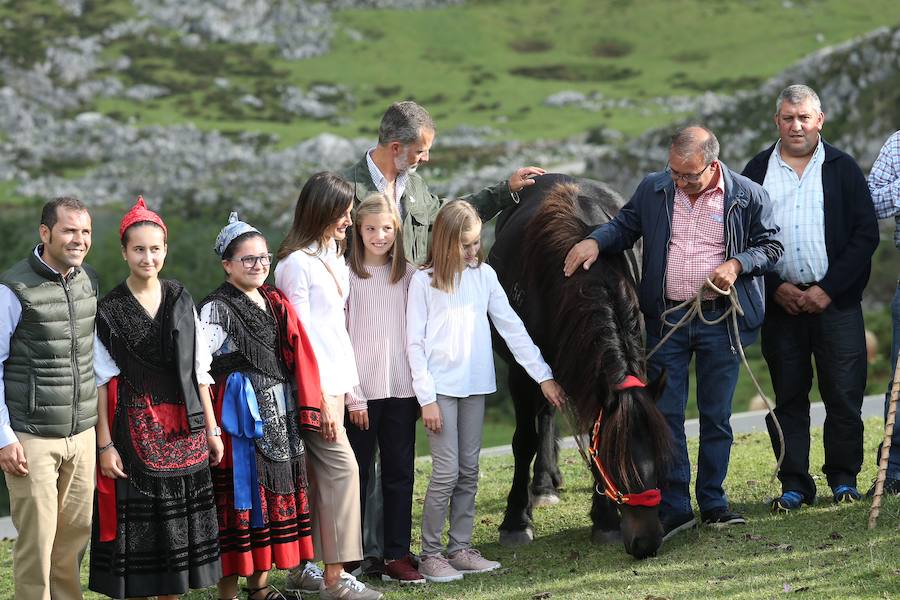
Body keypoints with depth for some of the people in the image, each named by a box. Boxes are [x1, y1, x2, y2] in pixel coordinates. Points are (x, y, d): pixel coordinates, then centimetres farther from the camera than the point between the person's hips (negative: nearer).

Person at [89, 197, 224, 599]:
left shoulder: (181, 302, 8)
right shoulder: (109, 312, -4)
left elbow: (199, 370, 11)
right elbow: (101, 383, -5)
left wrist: (211, 429, 8)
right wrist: (104, 444, -10)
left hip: (183, 428, 4)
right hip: (135, 427, -4)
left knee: (180, 523, 6)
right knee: (136, 525, -2)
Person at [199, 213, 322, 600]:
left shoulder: (275, 303, 12)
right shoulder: (218, 309, -8)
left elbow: (297, 357, 15)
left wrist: (304, 408, 9)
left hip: (279, 414, 7)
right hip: (241, 414, -7)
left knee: (275, 491, 11)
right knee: (239, 495, -4)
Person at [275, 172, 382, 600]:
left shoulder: (333, 255, 15)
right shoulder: (296, 263, -12)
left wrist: (343, 388, 12)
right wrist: (321, 398, -16)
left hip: (335, 380, 8)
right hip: (314, 383, -8)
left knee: (318, 474, 9)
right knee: (342, 467, -11)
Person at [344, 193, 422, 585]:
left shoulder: (409, 275, 7)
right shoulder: (346, 275, -3)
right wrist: (352, 395, -9)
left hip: (401, 389, 3)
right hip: (361, 391, -3)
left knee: (400, 473, 4)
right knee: (356, 474, 3)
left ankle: (397, 556, 7)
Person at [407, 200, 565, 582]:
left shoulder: (484, 275, 5)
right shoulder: (424, 281, -6)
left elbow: (512, 328, 6)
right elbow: (415, 343, -6)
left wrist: (543, 375, 2)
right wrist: (427, 398, -11)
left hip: (475, 386, 4)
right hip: (441, 387, -4)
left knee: (469, 471, 8)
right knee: (446, 471, -8)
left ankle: (460, 548, 16)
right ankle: (430, 554, 1)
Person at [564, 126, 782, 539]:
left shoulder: (748, 196, -5)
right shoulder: (653, 190, 1)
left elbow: (771, 246, 3)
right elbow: (625, 226, 12)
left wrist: (736, 264, -13)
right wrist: (595, 241, -8)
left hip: (721, 320, -1)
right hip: (665, 319, 1)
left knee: (716, 415, 8)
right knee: (665, 414, 0)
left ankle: (713, 502, 19)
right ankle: (674, 507, 6)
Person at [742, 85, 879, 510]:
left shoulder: (842, 168, 3)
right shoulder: (758, 171, 8)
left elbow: (866, 233, -1)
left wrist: (828, 289, -9)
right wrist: (775, 287, -6)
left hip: (836, 300, -1)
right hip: (780, 302, 1)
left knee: (844, 394, 0)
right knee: (788, 397, 4)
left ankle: (843, 479, 12)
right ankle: (794, 484, 10)